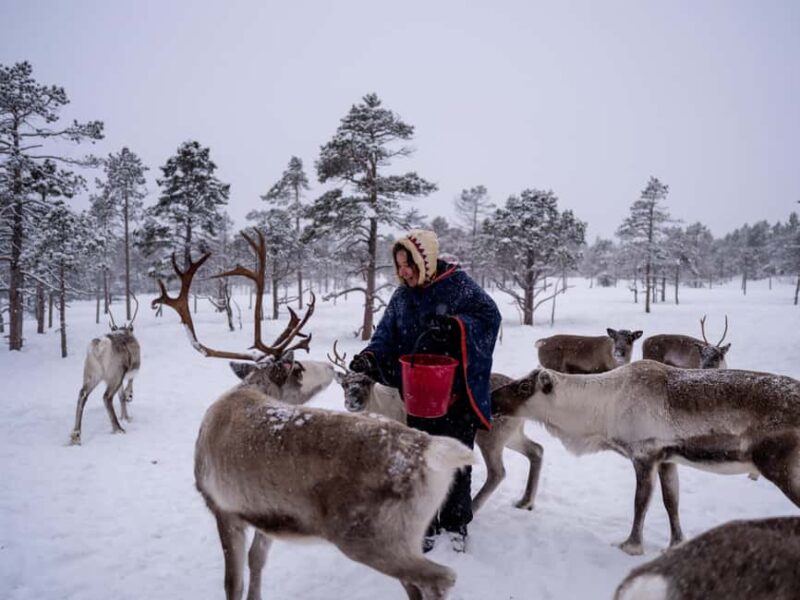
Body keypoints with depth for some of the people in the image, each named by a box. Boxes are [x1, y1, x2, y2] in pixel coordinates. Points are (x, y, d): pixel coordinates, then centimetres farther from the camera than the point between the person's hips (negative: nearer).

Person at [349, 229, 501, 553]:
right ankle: (426, 525, 25)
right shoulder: (401, 296, 6)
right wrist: (371, 356, -16)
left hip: (458, 393, -4)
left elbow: (489, 315, -15)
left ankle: (456, 524, 26)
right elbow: (387, 335, 4)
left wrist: (454, 325, -31)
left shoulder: (458, 284, -8)